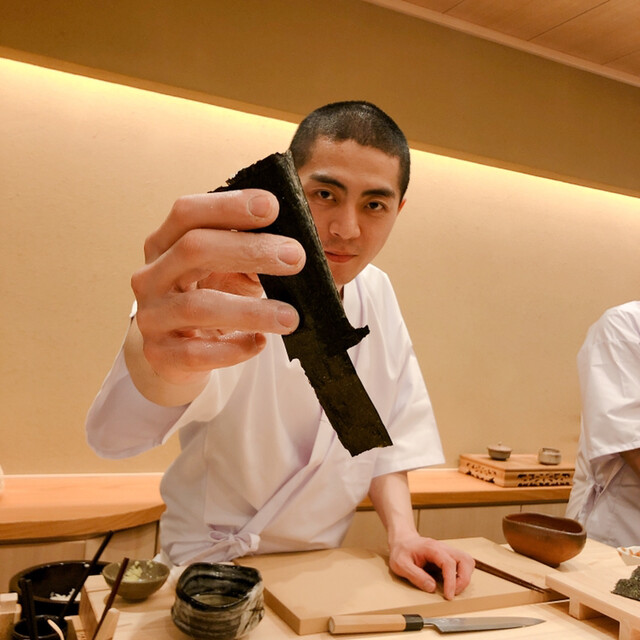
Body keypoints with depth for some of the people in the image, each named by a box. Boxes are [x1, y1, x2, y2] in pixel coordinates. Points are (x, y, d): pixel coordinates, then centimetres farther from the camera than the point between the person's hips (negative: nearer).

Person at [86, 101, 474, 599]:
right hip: (214, 569, -6)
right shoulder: (229, 301, -20)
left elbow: (389, 429, 8)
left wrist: (403, 532, -4)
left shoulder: (376, 292, -1)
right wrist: (164, 358, -60)